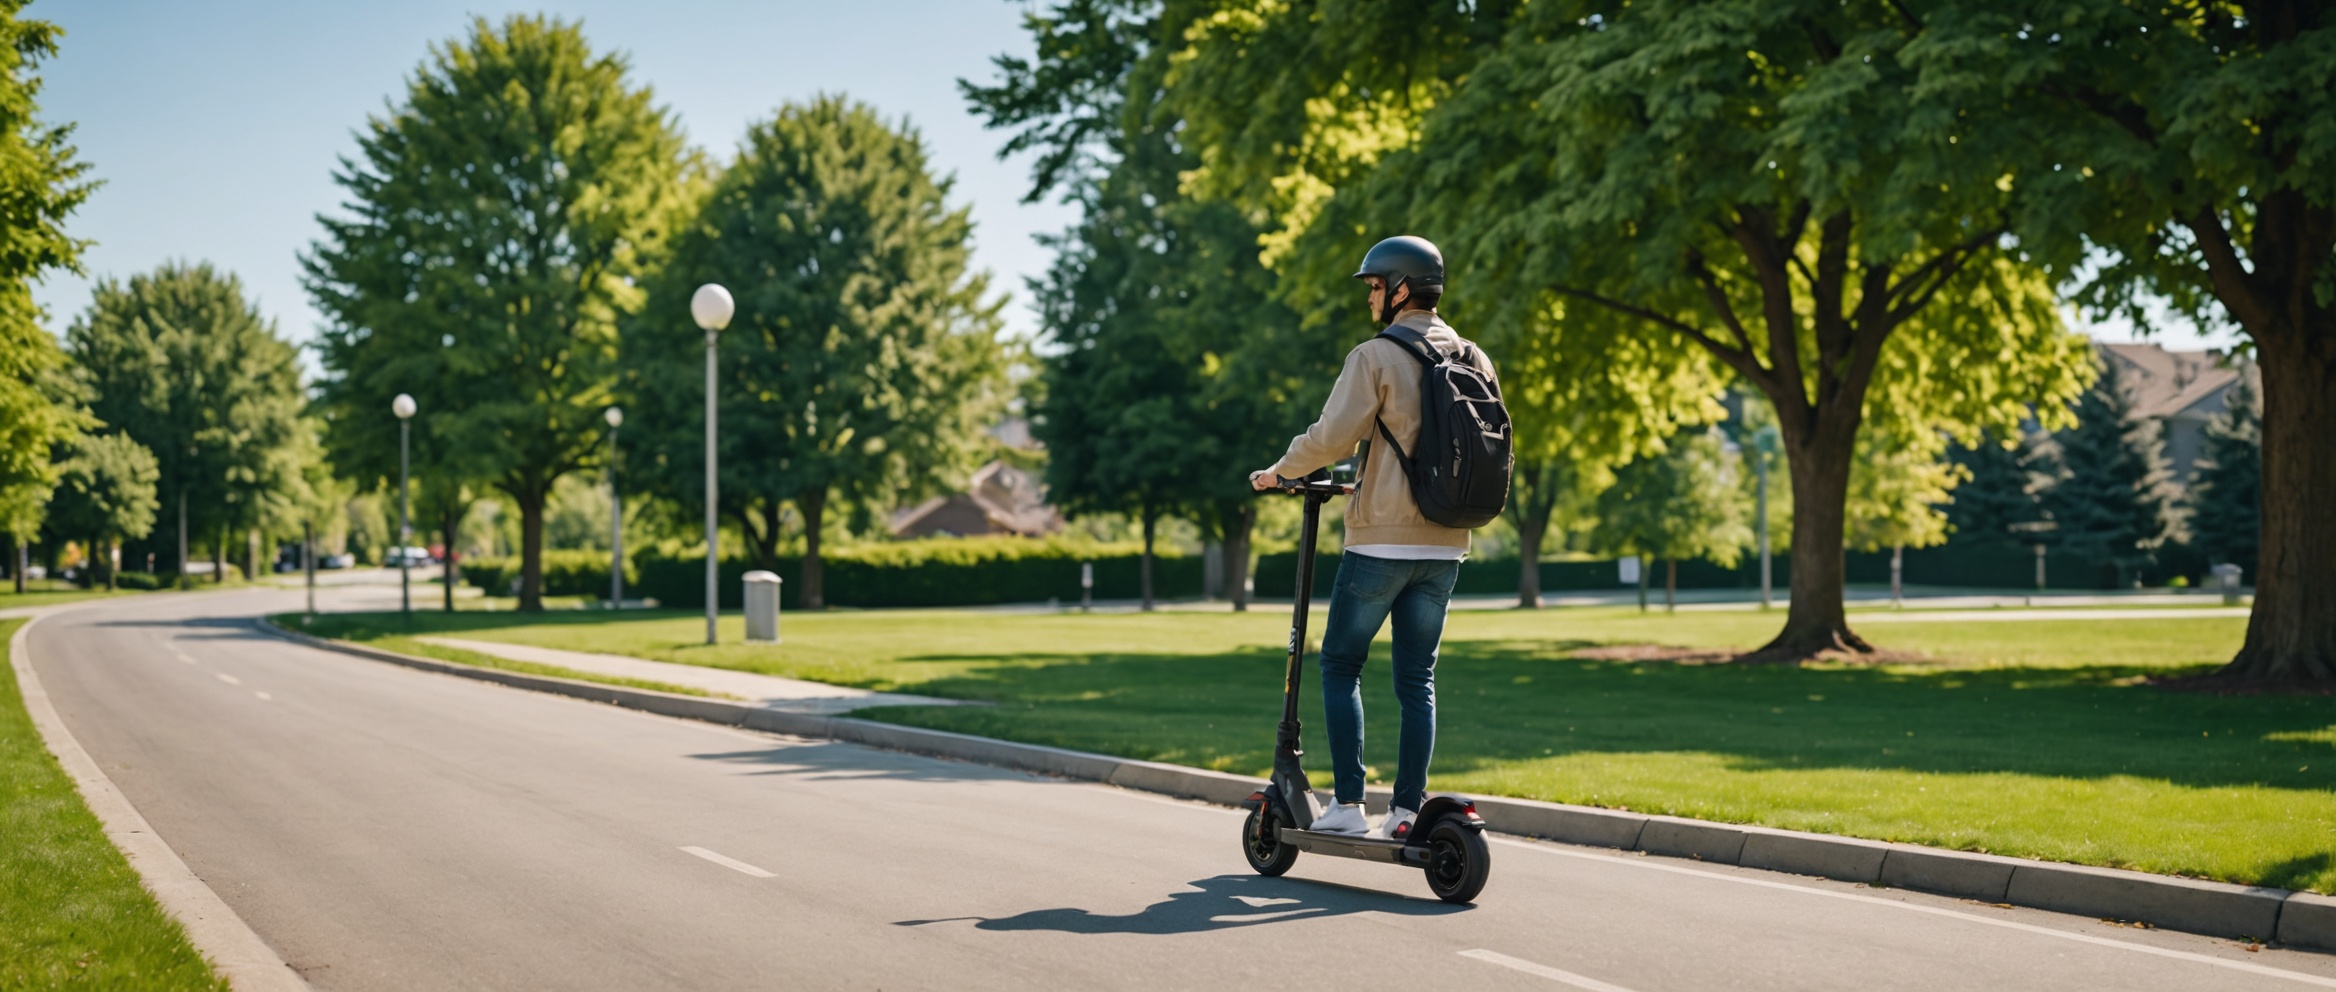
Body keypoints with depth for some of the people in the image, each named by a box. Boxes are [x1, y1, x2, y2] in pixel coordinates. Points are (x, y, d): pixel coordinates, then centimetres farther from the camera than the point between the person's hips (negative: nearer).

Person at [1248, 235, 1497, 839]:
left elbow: (1331, 436, -16)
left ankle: (1348, 804, 2)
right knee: (1417, 678, 10)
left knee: (1340, 663, 7)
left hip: (1381, 541, -5)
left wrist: (1278, 473, 3)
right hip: (1445, 545, 6)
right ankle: (1407, 810, 8)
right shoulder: (1474, 361, 10)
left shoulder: (1376, 357, -9)